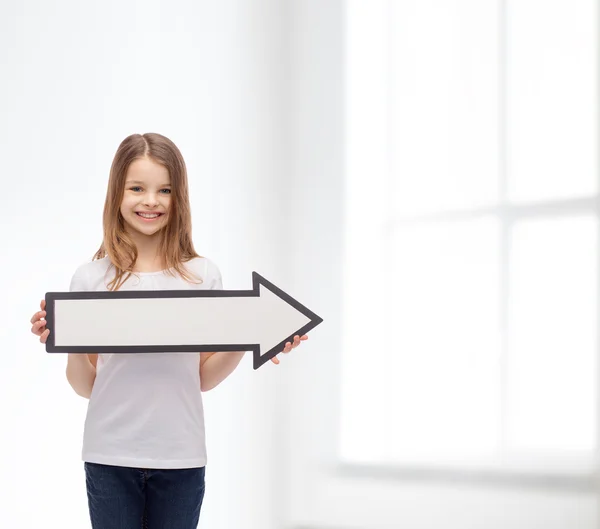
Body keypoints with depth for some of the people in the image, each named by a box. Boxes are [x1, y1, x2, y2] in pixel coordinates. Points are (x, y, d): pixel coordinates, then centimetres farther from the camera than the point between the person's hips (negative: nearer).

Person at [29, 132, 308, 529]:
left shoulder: (203, 276, 2)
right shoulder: (91, 279, 0)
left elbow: (203, 377, 9)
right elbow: (86, 386, 4)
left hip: (180, 456, 1)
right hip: (111, 456, 0)